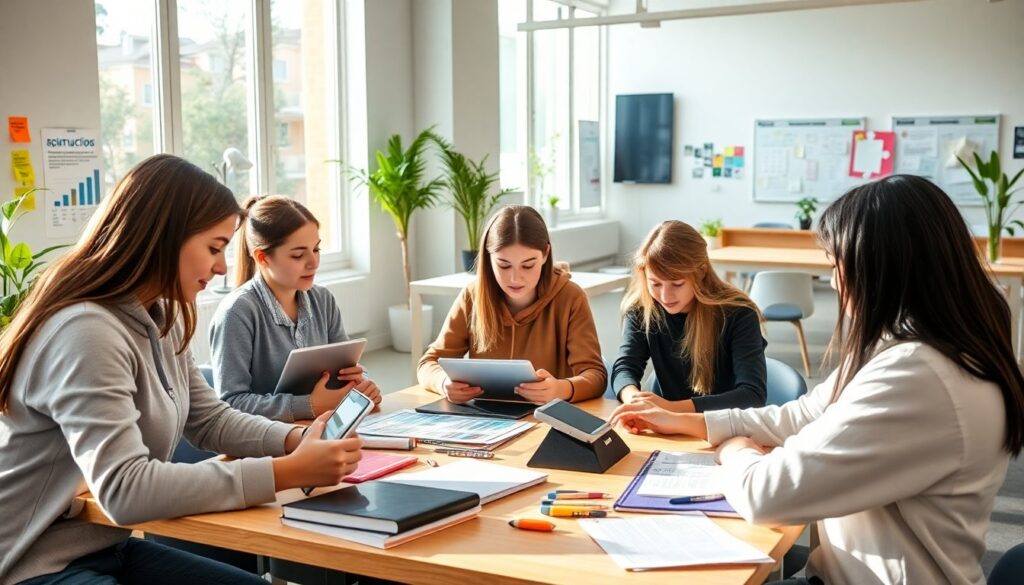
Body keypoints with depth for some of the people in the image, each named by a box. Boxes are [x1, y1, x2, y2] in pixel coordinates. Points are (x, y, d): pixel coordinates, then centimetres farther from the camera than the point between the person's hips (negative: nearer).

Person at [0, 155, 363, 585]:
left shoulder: (159, 320, 4)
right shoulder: (86, 332, -26)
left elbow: (211, 420, 11)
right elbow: (124, 489, -34)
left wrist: (297, 440, -8)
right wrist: (286, 473, -33)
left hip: (109, 547, 9)